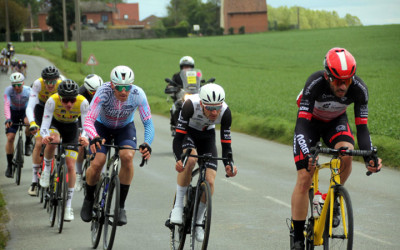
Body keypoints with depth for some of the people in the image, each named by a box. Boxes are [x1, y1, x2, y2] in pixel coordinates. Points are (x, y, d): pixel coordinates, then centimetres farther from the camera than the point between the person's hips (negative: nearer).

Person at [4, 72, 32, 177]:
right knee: (10, 138, -10)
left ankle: (28, 142, -8)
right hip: (13, 112, 1)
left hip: (25, 111, -1)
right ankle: (9, 165, 4)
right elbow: (6, 105, -36)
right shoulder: (8, 90, -25)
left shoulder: (28, 91, -26)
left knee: (29, 122, -37)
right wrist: (8, 119, -51)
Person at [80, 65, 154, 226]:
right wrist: (94, 138, -60)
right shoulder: (103, 92, -34)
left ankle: (121, 205, -13)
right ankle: (89, 199, 11)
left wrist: (147, 144, -45)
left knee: (127, 156, -29)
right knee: (97, 163, -22)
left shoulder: (138, 94, -29)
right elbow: (88, 121, -38)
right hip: (102, 127, -1)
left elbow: (148, 123, -25)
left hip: (125, 128, 1)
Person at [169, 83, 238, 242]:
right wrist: (179, 159, -53)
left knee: (210, 181, -11)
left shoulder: (225, 112, -29)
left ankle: (198, 221, 12)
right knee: (190, 159, -35)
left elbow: (226, 145, -23)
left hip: (207, 136, 3)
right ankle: (178, 205, -20)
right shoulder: (191, 105, -37)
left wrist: (229, 165, -42)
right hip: (187, 132, -3)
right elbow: (178, 138, -36)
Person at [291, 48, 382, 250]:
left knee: (346, 153, -30)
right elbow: (301, 125, -41)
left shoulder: (359, 88, -29)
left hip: (336, 122, 2)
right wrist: (306, 155, -57)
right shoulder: (315, 83, -37)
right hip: (310, 121, -2)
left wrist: (370, 156, -41)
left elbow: (362, 128, -24)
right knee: (304, 178, -14)